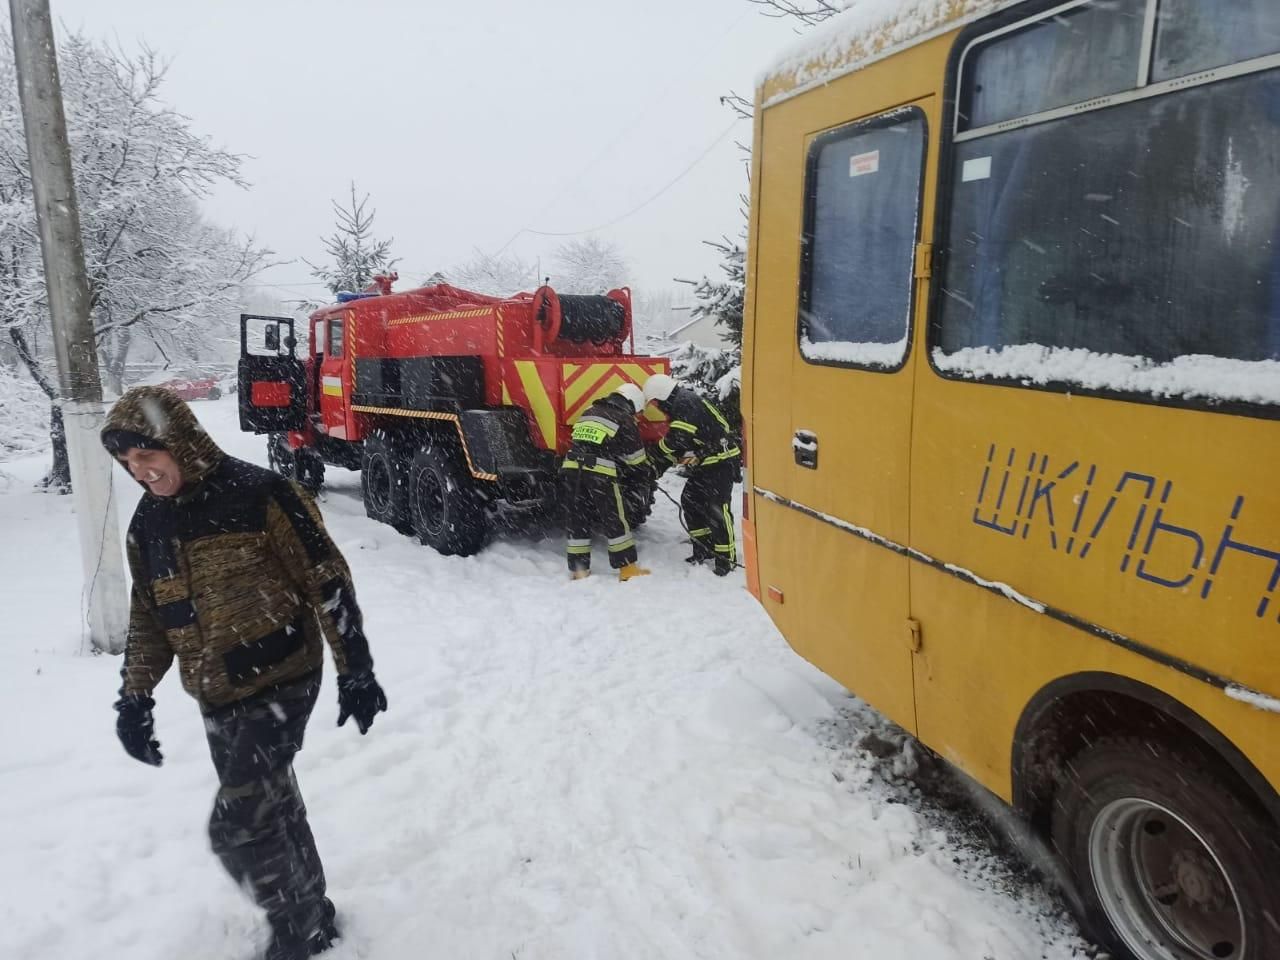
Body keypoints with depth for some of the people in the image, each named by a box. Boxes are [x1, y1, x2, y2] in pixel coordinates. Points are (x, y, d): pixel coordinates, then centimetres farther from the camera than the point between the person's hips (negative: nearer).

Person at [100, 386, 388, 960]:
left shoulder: (259, 495, -16)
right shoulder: (149, 522, 6)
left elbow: (328, 582, -13)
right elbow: (148, 616, 17)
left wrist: (355, 672, -13)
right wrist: (135, 695, 9)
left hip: (280, 685, -7)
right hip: (217, 700, 7)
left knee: (237, 827, -9)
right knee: (272, 810, 17)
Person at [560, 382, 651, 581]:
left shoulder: (590, 412, 23)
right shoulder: (624, 419, 5)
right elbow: (636, 459, 9)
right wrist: (645, 481, 26)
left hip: (572, 467, 6)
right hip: (600, 472, -5)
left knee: (577, 520, 12)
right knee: (616, 521, 5)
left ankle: (578, 571, 15)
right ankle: (628, 569, 11)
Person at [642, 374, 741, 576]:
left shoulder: (687, 405, -20)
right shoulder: (680, 406, 13)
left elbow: (675, 441, -25)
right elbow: (676, 444, 15)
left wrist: (653, 461, -13)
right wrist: (657, 467, 5)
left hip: (721, 462, -11)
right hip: (705, 463, 11)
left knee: (716, 508, -11)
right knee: (690, 500, 11)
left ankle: (727, 558, -4)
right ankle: (704, 548, 20)